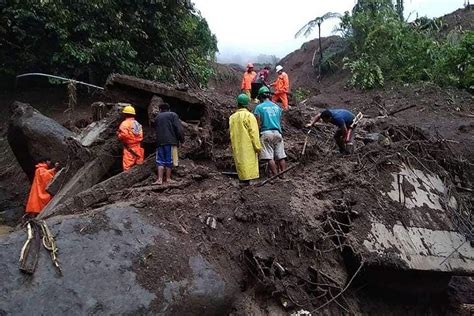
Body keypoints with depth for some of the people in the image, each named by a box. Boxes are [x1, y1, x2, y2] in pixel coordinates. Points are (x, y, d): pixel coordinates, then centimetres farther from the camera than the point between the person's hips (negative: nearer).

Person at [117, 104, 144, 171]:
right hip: (138, 148, 7)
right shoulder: (138, 124, 13)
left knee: (127, 167, -5)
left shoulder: (125, 123, -8)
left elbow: (123, 135, -18)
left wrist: (118, 134, 1)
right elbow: (141, 136, 11)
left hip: (129, 149, -7)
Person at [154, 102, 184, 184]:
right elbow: (179, 128, -6)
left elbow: (156, 129, 21)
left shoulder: (157, 117, 17)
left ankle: (160, 179, -3)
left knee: (160, 160, 6)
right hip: (171, 141, -3)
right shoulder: (173, 115, 4)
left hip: (160, 141, 3)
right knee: (169, 160, 2)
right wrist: (181, 139, -1)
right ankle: (168, 178, 4)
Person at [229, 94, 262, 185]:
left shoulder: (232, 117, 12)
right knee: (249, 162, -4)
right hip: (248, 145, -5)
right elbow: (253, 132, -11)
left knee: (240, 162, 8)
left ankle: (243, 181, 9)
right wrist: (257, 146, -8)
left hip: (237, 146, 5)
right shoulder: (249, 115, -6)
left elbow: (231, 133, 14)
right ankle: (247, 181, -8)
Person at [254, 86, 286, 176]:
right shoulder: (277, 107, 15)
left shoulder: (259, 107, 0)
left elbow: (258, 124, -5)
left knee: (269, 158, -4)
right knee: (281, 156, 6)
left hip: (266, 133, -5)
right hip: (278, 132, 5)